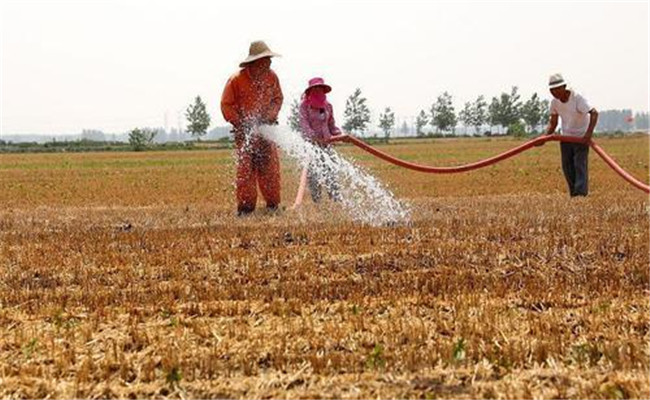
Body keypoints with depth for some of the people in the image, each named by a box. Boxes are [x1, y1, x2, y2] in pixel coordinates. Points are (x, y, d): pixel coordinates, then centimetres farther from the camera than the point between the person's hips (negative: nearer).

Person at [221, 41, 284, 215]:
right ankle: (245, 206, -3)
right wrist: (241, 124, -14)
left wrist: (269, 116, -8)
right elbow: (226, 105, -8)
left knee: (270, 167, 1)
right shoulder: (237, 80, -13)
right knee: (246, 168, -5)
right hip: (245, 131, -3)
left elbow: (277, 99, 9)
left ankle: (273, 204, 8)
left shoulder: (271, 77, -1)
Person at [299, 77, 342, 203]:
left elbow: (332, 125, 17)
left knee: (329, 169, -7)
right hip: (310, 142, -3)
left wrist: (339, 134, -2)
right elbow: (304, 124, -11)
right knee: (313, 172, -5)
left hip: (325, 142, 3)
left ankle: (337, 201, -11)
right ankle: (316, 202, 3)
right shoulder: (305, 105, -1)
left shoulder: (328, 106, 13)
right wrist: (313, 137, -24)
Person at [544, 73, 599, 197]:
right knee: (567, 168, 6)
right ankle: (573, 195, 16)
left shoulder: (577, 98, -22)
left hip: (581, 138, -6)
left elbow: (594, 113, -30)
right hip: (566, 137, 6)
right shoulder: (554, 102, -4)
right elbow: (553, 123, 5)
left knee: (580, 165, -14)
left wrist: (589, 133, -40)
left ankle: (581, 194, -17)